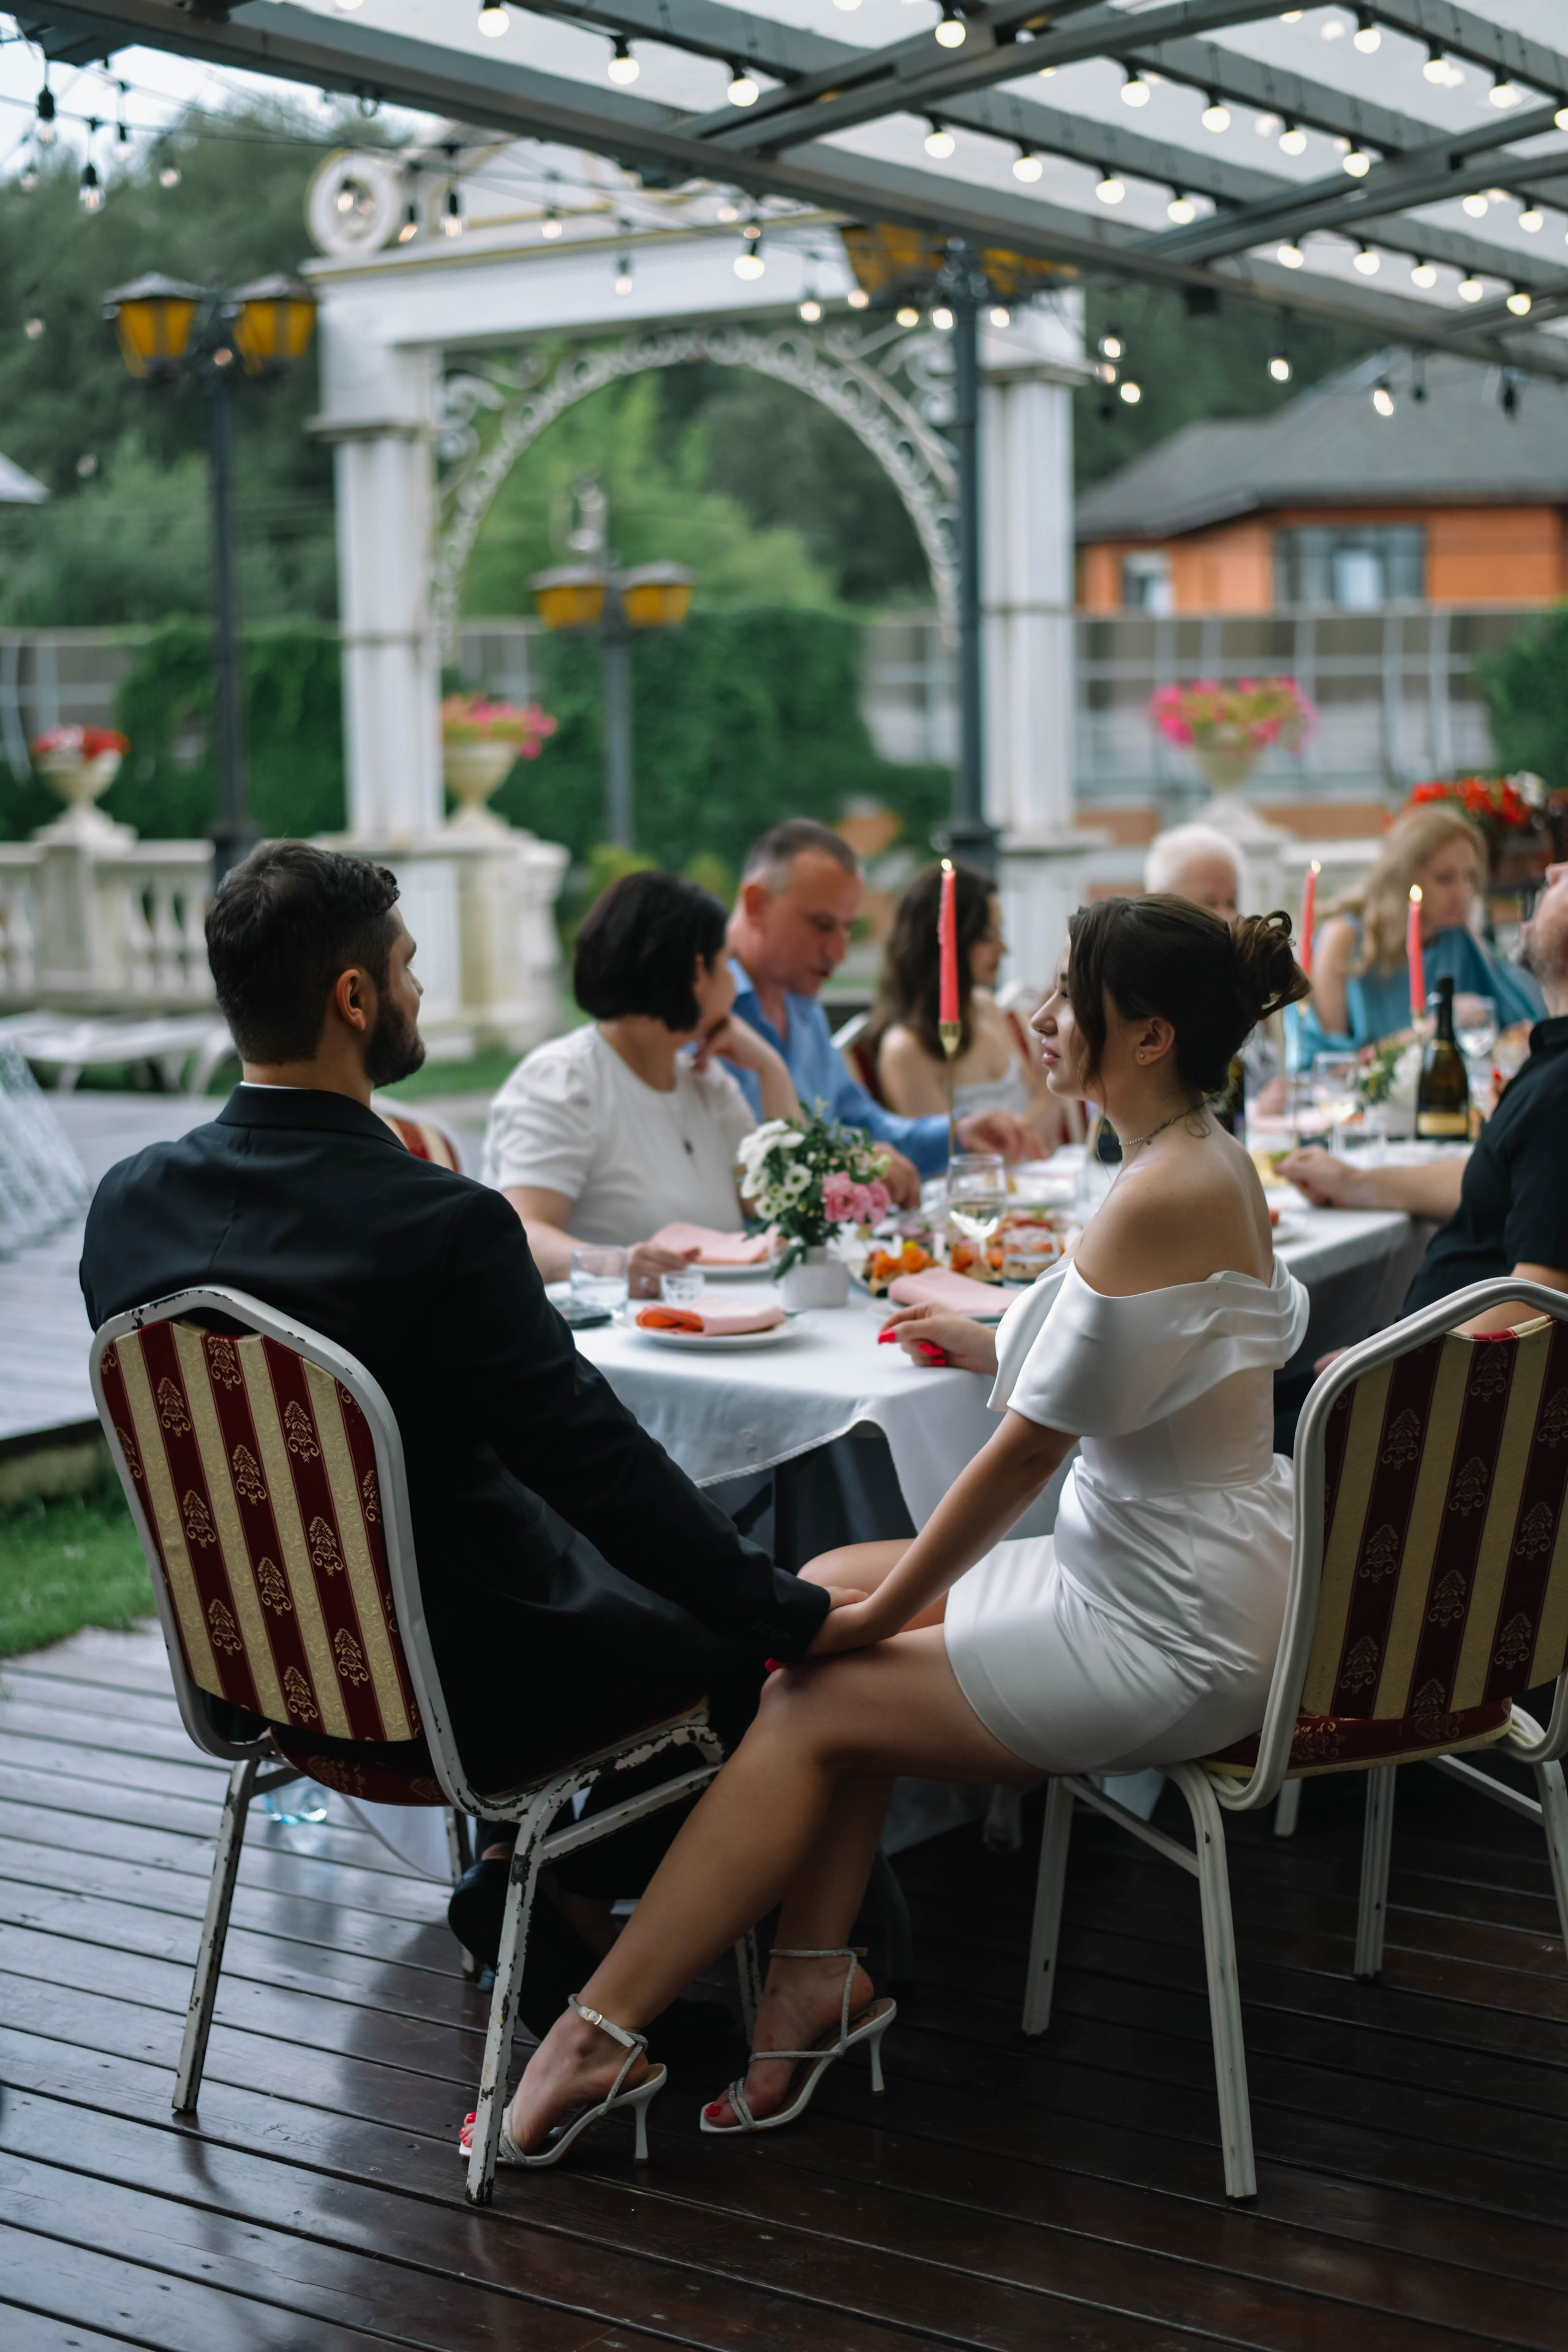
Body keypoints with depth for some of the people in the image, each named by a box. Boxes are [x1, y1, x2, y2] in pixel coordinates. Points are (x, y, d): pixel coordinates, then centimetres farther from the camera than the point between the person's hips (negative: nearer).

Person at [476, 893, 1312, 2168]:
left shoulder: (1163, 1198, -24)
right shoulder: (1215, 1163, 7)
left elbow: (1029, 1450, -19)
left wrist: (885, 1609, -10)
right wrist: (996, 1346, 22)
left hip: (1166, 1635, -10)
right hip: (1153, 1572, 10)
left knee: (815, 1703, -7)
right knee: (829, 1585, 6)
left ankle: (601, 2030, 3)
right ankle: (819, 1973, 6)